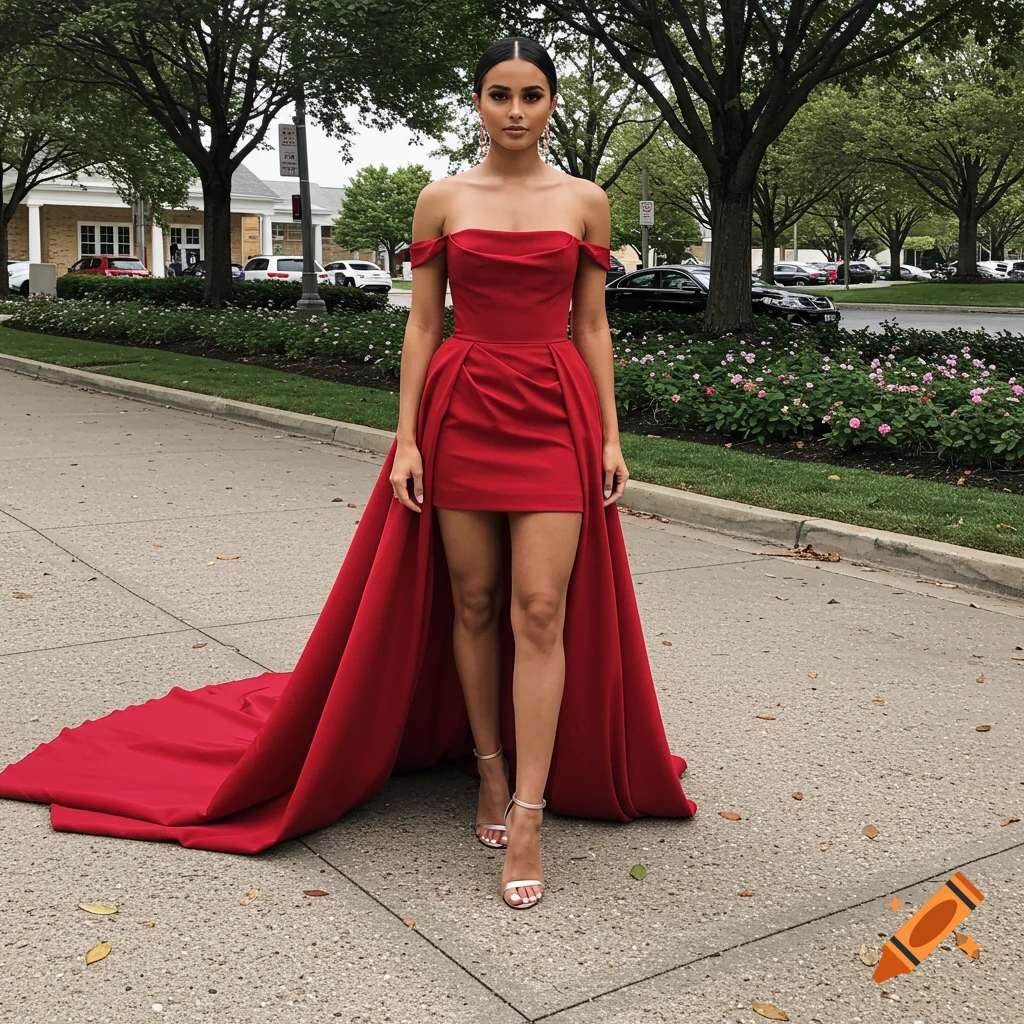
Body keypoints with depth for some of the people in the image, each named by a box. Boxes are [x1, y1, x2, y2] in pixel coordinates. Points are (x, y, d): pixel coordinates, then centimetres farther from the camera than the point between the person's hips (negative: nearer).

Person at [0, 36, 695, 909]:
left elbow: (592, 326, 7)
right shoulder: (442, 201, 4)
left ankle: (527, 816, -2)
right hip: (460, 410, 1)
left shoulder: (585, 202, 6)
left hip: (556, 414, 0)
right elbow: (422, 324, 4)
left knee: (539, 609, -7)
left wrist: (610, 437, 2)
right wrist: (406, 438, -3)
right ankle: (490, 769, 26)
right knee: (471, 602, 7)